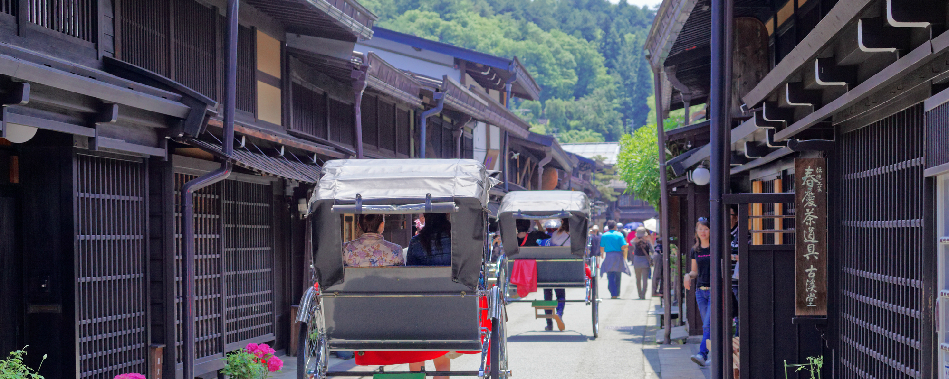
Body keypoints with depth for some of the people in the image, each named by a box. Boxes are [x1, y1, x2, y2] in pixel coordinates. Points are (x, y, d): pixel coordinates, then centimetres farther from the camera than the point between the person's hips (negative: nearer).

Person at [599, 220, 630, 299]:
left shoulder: (604, 235, 2)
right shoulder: (619, 235, -2)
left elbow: (601, 248, 5)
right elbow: (623, 247, -9)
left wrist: (602, 254, 25)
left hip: (609, 257, 0)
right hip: (618, 256, 0)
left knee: (610, 277, 0)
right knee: (618, 276, 13)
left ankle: (613, 294, -12)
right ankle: (617, 293, 18)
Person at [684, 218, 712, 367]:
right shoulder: (695, 250, 10)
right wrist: (689, 276, -4)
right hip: (700, 291, 6)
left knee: (708, 325, -13)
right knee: (706, 325, 8)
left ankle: (702, 354, -19)